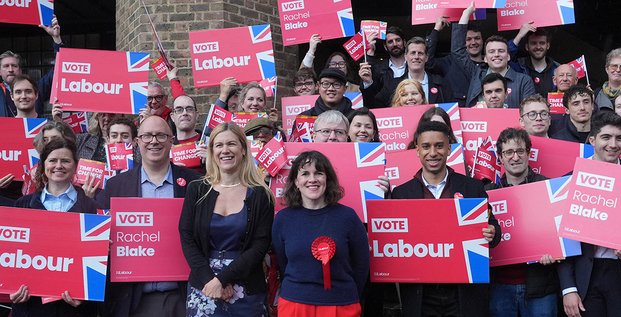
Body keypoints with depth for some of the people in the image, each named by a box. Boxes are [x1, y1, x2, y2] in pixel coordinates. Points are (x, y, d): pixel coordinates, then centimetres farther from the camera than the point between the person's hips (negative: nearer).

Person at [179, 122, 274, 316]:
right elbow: (187, 239, -1)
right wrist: (209, 278, -14)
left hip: (246, 291, -1)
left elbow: (260, 245, -7)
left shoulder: (260, 195, -2)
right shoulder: (197, 190, 3)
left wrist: (222, 278, -15)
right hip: (203, 286, 1)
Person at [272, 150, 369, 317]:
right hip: (294, 304, 1)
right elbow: (282, 265, 8)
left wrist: (348, 296, 4)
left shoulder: (347, 216, -6)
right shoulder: (283, 218, -1)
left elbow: (361, 265, 1)